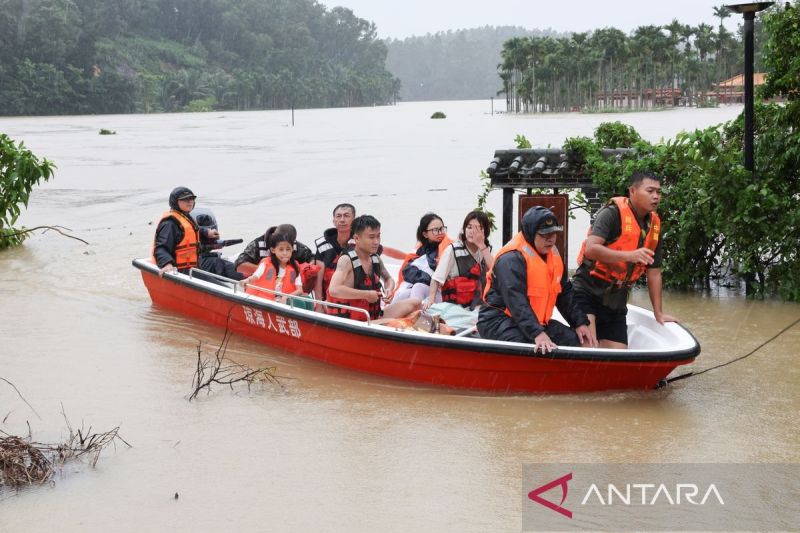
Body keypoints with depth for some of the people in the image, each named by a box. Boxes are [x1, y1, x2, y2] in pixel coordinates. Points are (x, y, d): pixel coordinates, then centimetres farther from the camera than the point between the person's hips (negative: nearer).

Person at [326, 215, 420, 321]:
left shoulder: (376, 258, 8)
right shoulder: (346, 260, -13)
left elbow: (388, 279, 29)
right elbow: (334, 290, -29)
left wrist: (389, 289, 4)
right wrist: (367, 295, -22)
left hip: (373, 317, 8)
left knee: (414, 304, 2)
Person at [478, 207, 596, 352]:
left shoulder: (552, 254, 8)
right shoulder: (511, 258, -21)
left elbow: (565, 292, 14)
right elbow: (516, 301, -32)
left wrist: (580, 323, 1)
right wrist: (537, 334, -42)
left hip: (536, 320, 9)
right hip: (500, 322, -9)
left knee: (574, 340, -4)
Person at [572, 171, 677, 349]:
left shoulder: (654, 225, 9)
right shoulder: (612, 213, -11)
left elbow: (654, 272, 16)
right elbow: (590, 249, -25)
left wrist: (658, 313, 15)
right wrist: (629, 255, -36)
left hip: (616, 301, 7)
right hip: (587, 292, -7)